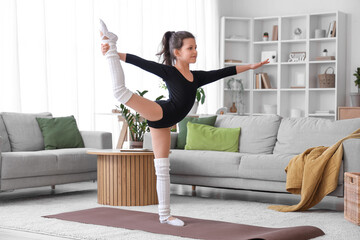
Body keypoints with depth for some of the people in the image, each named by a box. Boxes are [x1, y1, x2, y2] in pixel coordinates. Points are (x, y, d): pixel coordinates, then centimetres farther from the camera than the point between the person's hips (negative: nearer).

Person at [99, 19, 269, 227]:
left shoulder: (196, 77, 13)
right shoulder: (168, 71, -5)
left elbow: (224, 72, 21)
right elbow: (140, 62, -12)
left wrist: (250, 67, 26)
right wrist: (114, 53, -21)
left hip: (162, 123, 6)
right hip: (159, 112, -6)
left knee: (163, 169, 11)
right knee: (121, 90, -28)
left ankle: (164, 215, 18)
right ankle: (111, 45, -14)